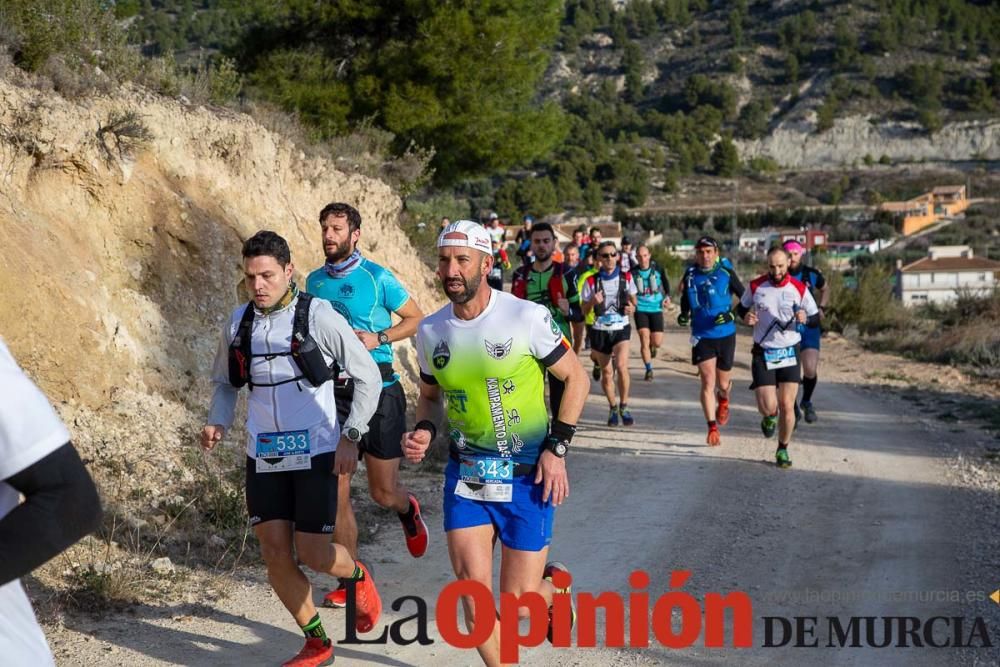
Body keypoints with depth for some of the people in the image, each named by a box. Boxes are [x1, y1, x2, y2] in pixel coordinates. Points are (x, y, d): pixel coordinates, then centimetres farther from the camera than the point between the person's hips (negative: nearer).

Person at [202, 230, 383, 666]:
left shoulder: (318, 316, -10)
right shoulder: (238, 324, 3)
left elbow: (368, 376, -4)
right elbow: (224, 381, 19)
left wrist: (350, 437, -10)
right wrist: (218, 422, 0)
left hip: (316, 452, -4)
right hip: (263, 456, 4)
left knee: (312, 554, -7)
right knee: (275, 555, 1)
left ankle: (357, 576, 29)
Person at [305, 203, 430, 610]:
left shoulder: (377, 277, -6)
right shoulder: (315, 281, 8)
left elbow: (416, 318, 2)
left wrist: (379, 338, -12)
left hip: (378, 390, -3)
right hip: (334, 393, 4)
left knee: (383, 493, 4)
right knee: (335, 491, -4)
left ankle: (408, 510, 41)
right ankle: (351, 580, 7)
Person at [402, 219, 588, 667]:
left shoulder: (527, 318, -15)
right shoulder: (431, 331, -2)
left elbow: (576, 379, -4)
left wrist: (557, 449, -11)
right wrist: (424, 432, -7)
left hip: (528, 476, -3)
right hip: (465, 474, 4)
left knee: (519, 601, -1)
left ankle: (554, 586, 35)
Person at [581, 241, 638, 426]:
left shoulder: (626, 278, 1)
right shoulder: (591, 281, -2)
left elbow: (633, 301, 14)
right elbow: (584, 310, 3)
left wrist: (631, 308, -10)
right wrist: (593, 301, -19)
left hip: (621, 329, -1)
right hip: (600, 330, 1)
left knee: (621, 366, -21)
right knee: (606, 373, 8)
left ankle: (624, 407, -6)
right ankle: (613, 409, 28)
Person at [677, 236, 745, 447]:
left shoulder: (726, 273, -7)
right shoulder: (690, 275, 0)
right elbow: (685, 301, 15)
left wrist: (733, 314, -14)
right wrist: (683, 315, -2)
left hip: (726, 335, 0)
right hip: (701, 336, 0)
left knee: (723, 383, 12)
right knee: (708, 382, -10)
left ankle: (723, 401, 48)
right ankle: (712, 428, -6)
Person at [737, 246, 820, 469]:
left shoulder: (800, 289, -4)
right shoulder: (755, 286, -3)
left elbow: (816, 319, 2)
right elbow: (741, 307, 14)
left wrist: (805, 318, -21)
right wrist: (745, 316, -9)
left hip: (789, 352, 0)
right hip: (763, 353, 0)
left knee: (787, 405, -4)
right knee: (768, 407, -9)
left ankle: (783, 450, 17)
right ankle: (770, 416, 30)